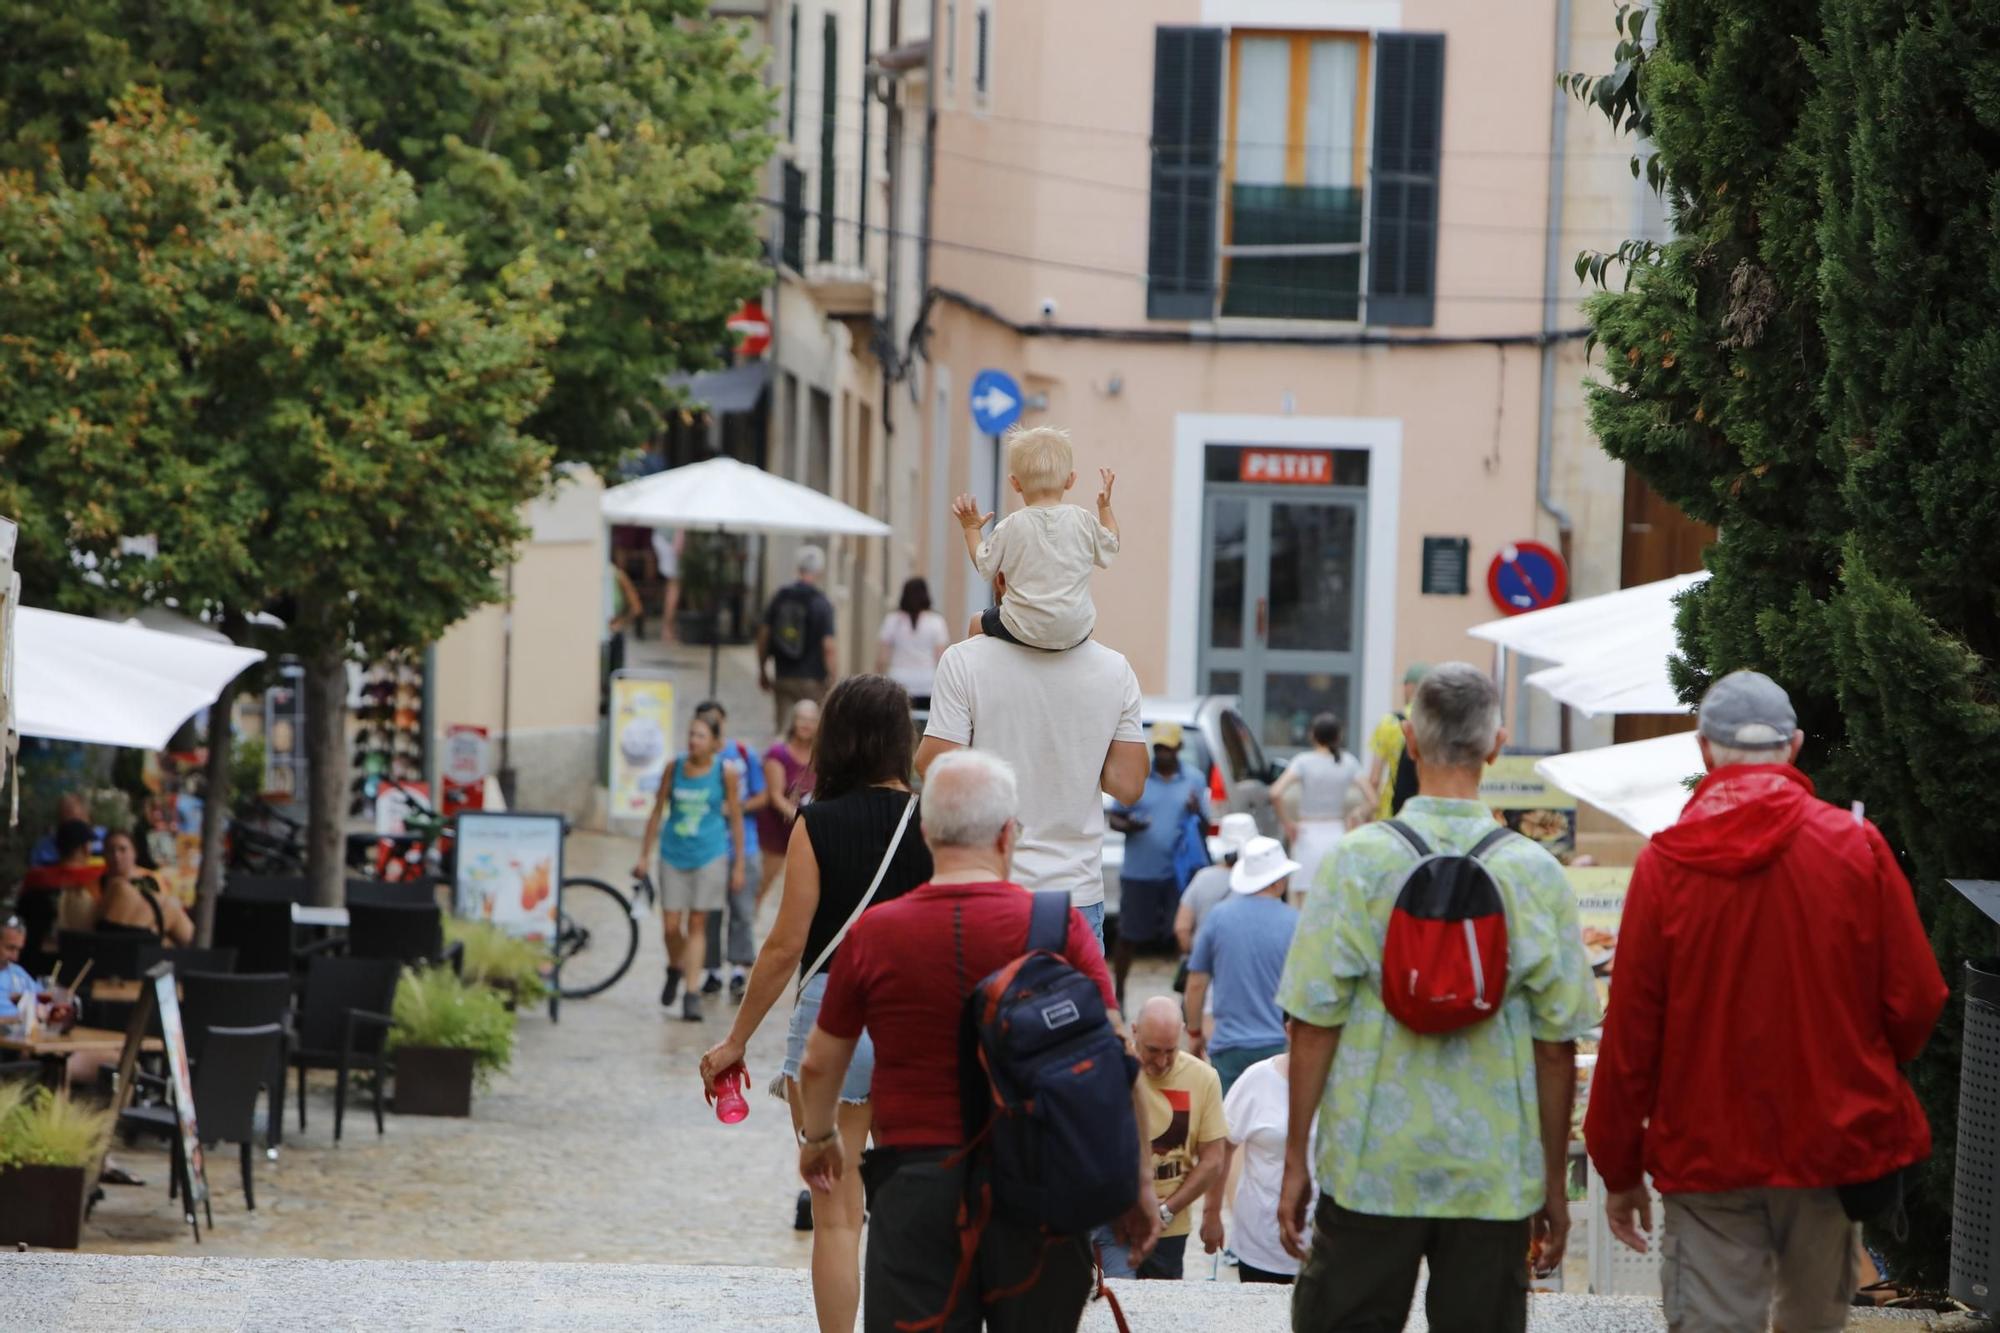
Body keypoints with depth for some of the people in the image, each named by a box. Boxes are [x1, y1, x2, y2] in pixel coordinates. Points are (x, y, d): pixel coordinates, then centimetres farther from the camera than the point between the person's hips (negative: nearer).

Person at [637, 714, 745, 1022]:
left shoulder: (725, 772, -5)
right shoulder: (674, 768, 0)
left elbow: (736, 819, 2)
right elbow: (657, 812, 8)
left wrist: (738, 865, 2)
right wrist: (643, 856, 8)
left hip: (709, 855, -2)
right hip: (673, 855, 2)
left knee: (697, 924, -3)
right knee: (671, 925, 1)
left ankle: (692, 993, -1)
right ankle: (675, 970, 32)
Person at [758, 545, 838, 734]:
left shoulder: (780, 597, 3)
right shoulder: (822, 604, -11)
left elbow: (763, 635, 8)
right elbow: (829, 647, -14)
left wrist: (763, 671, 19)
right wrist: (831, 681, -5)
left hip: (783, 677, 4)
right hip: (811, 681, -4)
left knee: (783, 729, 7)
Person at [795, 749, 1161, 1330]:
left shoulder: (873, 934, -1)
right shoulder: (1060, 929, -4)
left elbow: (819, 1064, 11)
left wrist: (819, 1138, 31)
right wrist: (1139, 1182, 6)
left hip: (914, 1178, 0)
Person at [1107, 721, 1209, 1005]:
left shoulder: (1194, 780, 7)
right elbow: (1114, 818, 5)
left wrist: (1196, 812, -15)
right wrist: (1128, 826, -17)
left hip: (1179, 873, 1)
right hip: (1139, 873, -1)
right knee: (1129, 936, 6)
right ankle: (1118, 994, 20)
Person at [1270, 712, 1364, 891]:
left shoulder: (1303, 761, -6)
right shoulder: (1348, 762, 1)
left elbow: (1276, 793, -19)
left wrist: (1286, 823, -6)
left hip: (1309, 835, -3)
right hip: (1338, 834, 3)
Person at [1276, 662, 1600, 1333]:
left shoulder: (1361, 859, -6)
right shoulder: (1536, 874, -2)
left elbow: (1315, 1023, -6)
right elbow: (1556, 1047, 1)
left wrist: (1295, 1158, 3)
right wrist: (1554, 1183, 11)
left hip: (1371, 1170, -1)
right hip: (1495, 1177, 1)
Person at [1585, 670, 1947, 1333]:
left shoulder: (1665, 862, -6)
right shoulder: (1856, 846, -5)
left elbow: (1631, 1029, -4)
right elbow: (1914, 1002, -3)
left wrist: (1619, 1170, 6)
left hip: (1704, 1152, -1)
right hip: (1832, 1144, 1)